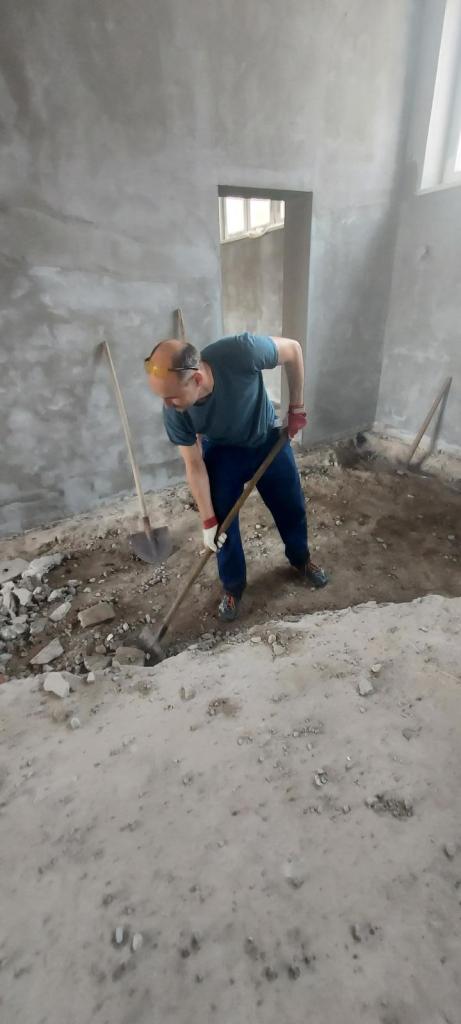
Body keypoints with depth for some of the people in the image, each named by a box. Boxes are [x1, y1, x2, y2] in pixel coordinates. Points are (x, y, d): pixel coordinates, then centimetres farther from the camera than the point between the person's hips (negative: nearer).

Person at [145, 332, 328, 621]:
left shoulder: (241, 351, -38)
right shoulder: (174, 413, -30)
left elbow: (293, 349, -19)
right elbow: (195, 466, -18)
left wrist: (297, 407, -14)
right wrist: (208, 520, -14)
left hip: (268, 439, 1)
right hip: (221, 453, 0)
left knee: (292, 507, 13)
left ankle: (301, 558, 43)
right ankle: (233, 585, 28)